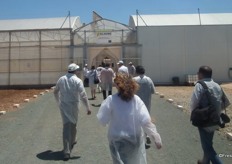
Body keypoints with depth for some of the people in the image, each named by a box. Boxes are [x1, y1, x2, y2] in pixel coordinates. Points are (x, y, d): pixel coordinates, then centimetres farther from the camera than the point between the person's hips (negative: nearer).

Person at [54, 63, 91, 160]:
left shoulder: (61, 79, 3)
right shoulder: (77, 80, -12)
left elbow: (55, 92, 14)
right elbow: (83, 95, -17)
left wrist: (59, 102, 30)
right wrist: (88, 108, -12)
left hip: (63, 106, 3)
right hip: (73, 106, -3)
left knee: (66, 126, 5)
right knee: (73, 124, 19)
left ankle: (66, 151, 4)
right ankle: (72, 141, 40)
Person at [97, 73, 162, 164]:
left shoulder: (111, 99, -15)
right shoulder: (136, 99, -10)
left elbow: (102, 120, -10)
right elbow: (145, 121, -16)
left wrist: (103, 105, 4)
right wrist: (156, 137, -11)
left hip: (118, 139, -2)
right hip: (135, 138, 2)